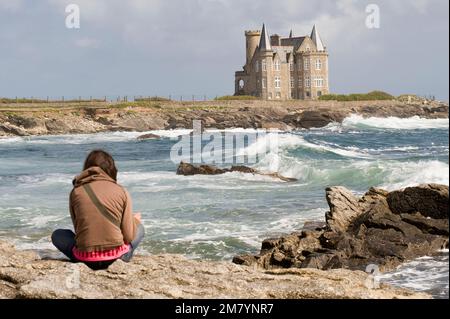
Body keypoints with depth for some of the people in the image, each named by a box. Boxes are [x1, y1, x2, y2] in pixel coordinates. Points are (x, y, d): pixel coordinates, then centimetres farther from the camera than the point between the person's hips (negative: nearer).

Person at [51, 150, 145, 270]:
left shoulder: (76, 192, 2)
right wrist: (135, 220, 23)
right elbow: (129, 236, 0)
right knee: (139, 229, 28)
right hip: (115, 256, 1)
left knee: (57, 235, 28)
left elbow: (78, 229, 6)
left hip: (86, 259, -1)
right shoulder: (121, 192, 0)